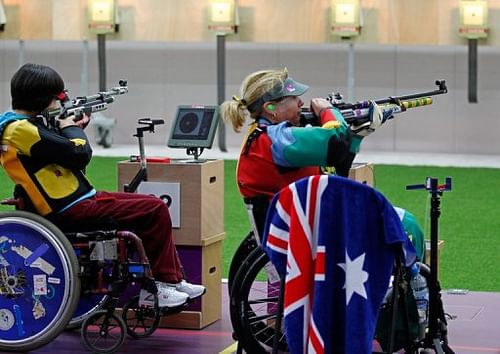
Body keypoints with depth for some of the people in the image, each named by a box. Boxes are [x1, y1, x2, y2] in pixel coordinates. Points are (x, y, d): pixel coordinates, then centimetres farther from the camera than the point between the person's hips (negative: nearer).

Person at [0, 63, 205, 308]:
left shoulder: (23, 123, 11)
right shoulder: (20, 130, -20)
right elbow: (79, 155, -22)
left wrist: (75, 128, 8)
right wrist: (70, 128, -4)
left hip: (74, 201, 11)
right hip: (71, 212, -11)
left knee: (154, 206, 14)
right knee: (155, 211, -12)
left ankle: (173, 280, 17)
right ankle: (155, 289, -3)